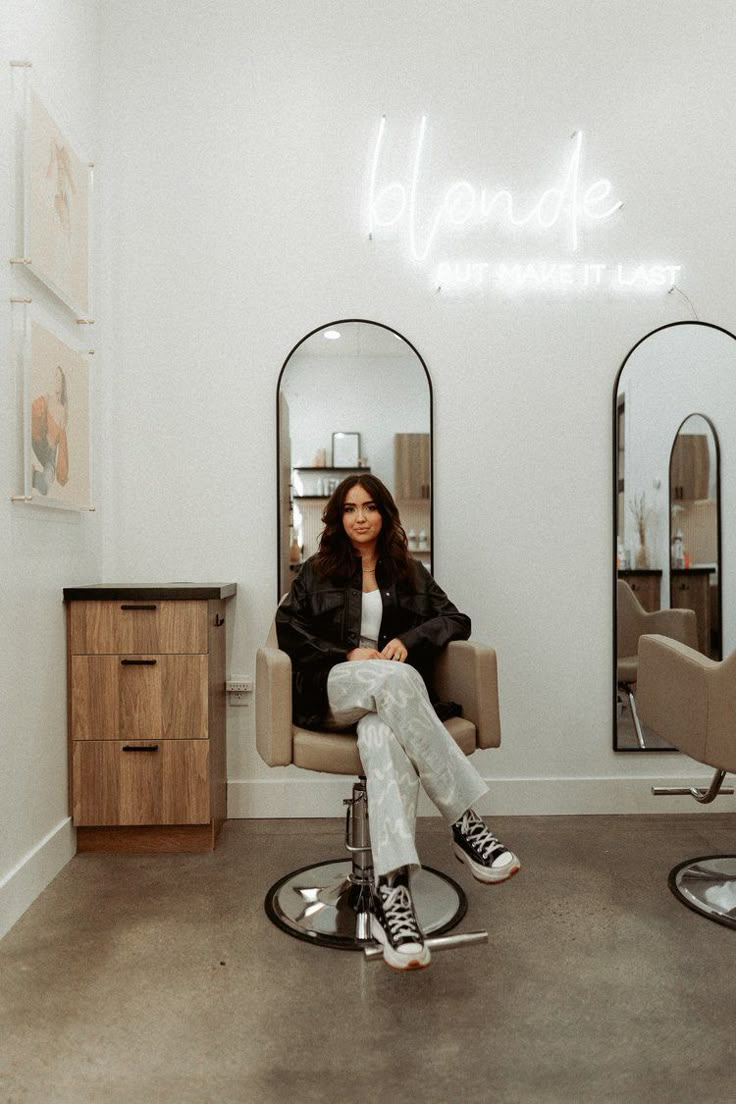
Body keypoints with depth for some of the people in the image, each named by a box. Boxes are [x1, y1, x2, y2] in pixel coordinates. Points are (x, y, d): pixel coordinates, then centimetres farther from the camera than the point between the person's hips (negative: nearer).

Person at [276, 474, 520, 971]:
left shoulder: (411, 574, 23)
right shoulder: (318, 571, 20)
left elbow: (457, 620, 13)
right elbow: (288, 627, 8)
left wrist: (409, 639, -7)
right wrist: (347, 656, -7)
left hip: (392, 698, 2)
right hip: (332, 691, -1)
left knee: (382, 736, -38)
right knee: (394, 679, -38)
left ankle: (392, 891, -50)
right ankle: (465, 821, -41)